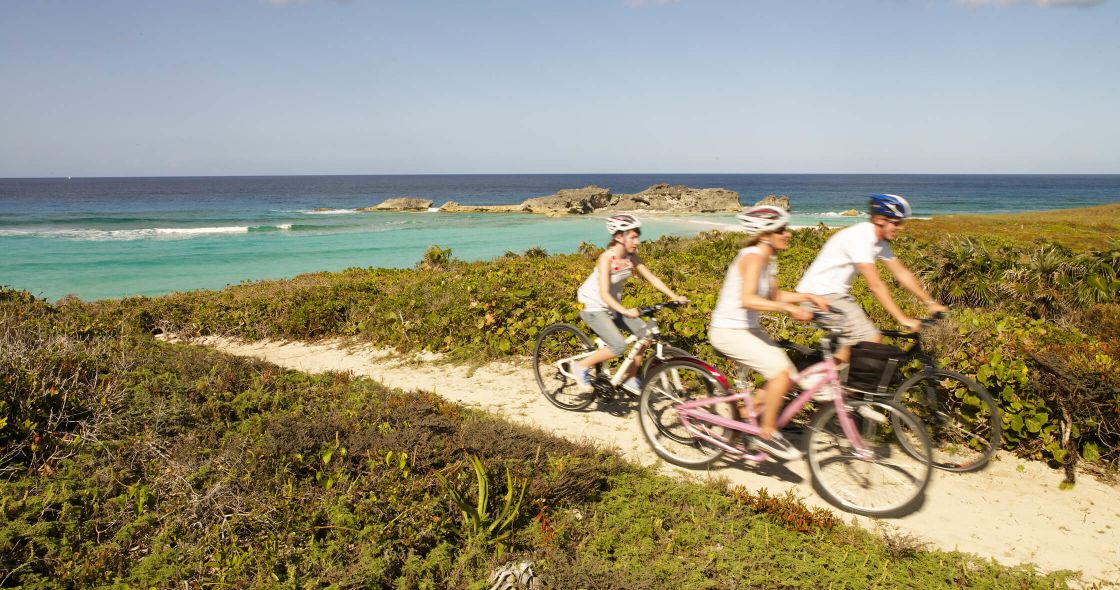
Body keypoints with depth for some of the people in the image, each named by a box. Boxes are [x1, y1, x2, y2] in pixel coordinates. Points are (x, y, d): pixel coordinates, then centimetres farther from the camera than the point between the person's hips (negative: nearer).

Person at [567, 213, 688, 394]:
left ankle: (630, 378, 9)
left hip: (613, 306, 7)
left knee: (644, 332, -5)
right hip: (594, 307, -7)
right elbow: (604, 294, -33)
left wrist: (674, 296, -10)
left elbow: (651, 278, -1)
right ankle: (581, 366, -2)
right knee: (619, 346, -22)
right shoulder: (606, 258, -26)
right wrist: (625, 311, -46)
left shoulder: (631, 256, -6)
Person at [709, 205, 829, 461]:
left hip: (749, 329, 10)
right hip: (728, 331, -10)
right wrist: (788, 308, -38)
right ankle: (767, 435, -6)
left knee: (787, 377, 3)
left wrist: (806, 296, 5)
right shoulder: (753, 257, -21)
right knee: (782, 371, -21)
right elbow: (747, 300, -34)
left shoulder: (768, 258, 9)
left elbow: (774, 295, 18)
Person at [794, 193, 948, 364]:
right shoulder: (859, 237, -23)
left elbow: (902, 273, 11)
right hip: (820, 293, -10)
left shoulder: (880, 241, 6)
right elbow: (875, 285, -27)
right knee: (872, 339, -15)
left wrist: (931, 303, 6)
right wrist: (904, 319, -27)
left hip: (837, 292, 10)